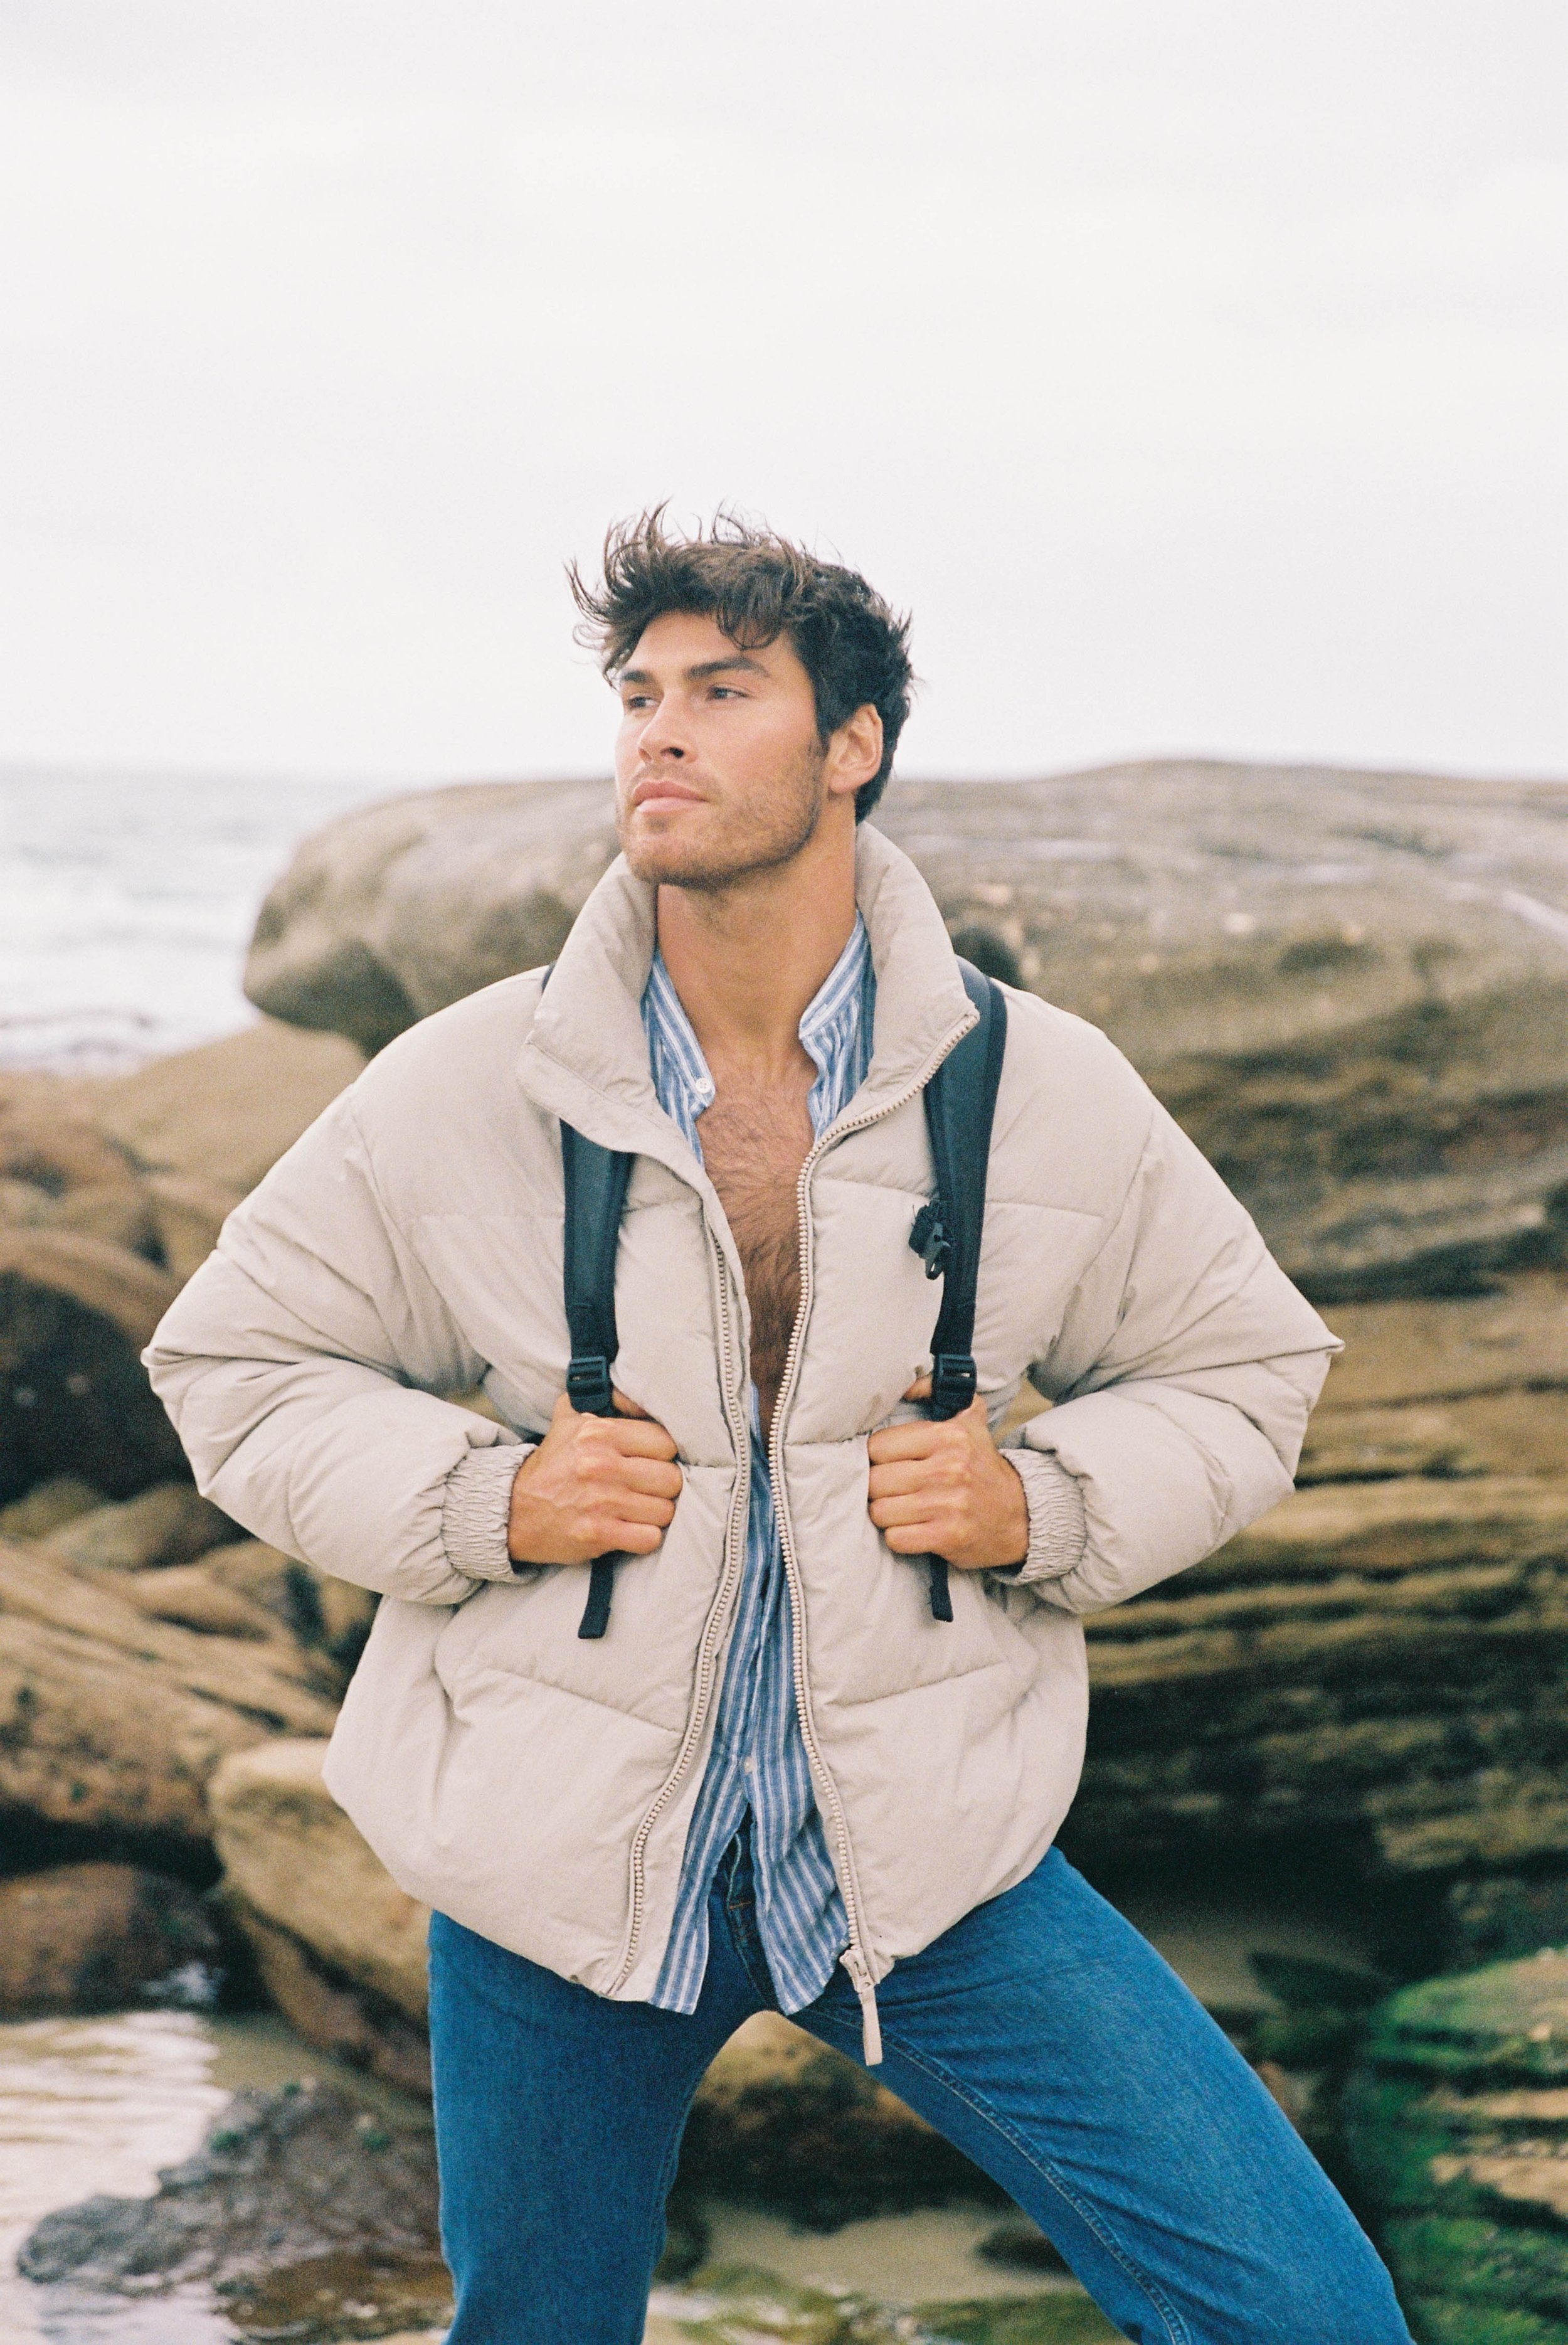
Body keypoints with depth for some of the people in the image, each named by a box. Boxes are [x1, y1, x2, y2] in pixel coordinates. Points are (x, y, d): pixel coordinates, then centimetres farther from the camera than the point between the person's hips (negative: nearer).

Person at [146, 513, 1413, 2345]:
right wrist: (485, 1502, -15)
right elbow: (232, 1363, 3)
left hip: (920, 1846, 0)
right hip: (561, 1849, 0)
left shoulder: (1045, 1091, -5)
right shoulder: (461, 1090, -7)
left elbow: (1243, 1370, 8)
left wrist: (1042, 1509, -12)